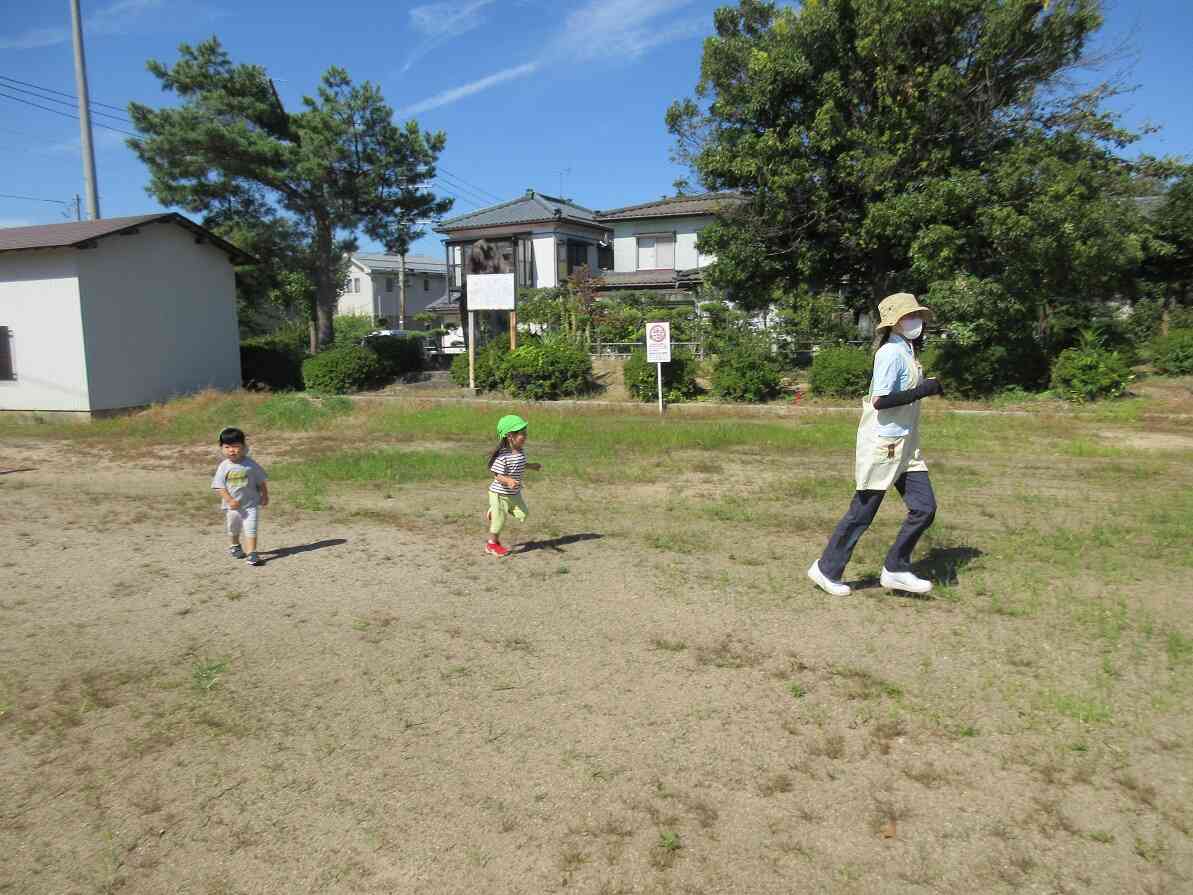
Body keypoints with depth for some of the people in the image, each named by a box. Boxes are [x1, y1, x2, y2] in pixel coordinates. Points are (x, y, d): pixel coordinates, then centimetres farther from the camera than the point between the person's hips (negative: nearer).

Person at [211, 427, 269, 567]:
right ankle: (234, 546, 47)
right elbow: (219, 486, -9)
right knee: (233, 529, 22)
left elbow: (261, 481, 3)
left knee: (250, 529, -11)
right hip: (232, 506, 2)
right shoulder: (224, 466, -7)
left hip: (251, 503, -2)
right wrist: (230, 500, -20)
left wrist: (265, 496, 5)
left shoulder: (250, 464, -7)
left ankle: (251, 553, -10)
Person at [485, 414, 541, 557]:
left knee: (522, 515, 3)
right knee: (499, 521, 4)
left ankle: (494, 512, 23)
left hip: (515, 494, 8)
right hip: (500, 494, -8)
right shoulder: (503, 456, -28)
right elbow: (498, 476, -27)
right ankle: (492, 544, 29)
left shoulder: (521, 452, -1)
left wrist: (532, 466, 25)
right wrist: (508, 481, -44)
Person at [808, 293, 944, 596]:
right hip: (882, 445, -9)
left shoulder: (907, 352, 14)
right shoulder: (891, 353, -15)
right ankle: (827, 570, 15)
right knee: (861, 514, 0)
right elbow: (880, 401, -23)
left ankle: (895, 570, 16)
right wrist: (923, 390, -20)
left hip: (905, 447, 9)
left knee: (924, 508, 4)